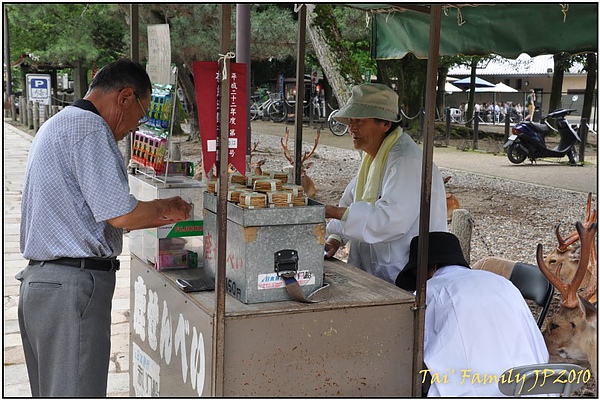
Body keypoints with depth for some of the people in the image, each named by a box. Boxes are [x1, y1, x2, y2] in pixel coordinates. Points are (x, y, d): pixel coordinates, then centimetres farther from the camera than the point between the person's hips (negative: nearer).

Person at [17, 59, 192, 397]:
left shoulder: (56, 126, 21)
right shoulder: (91, 130, -13)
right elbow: (120, 214, -18)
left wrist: (158, 218, 24)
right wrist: (165, 208, 0)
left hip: (40, 278, 11)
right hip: (73, 287, -11)